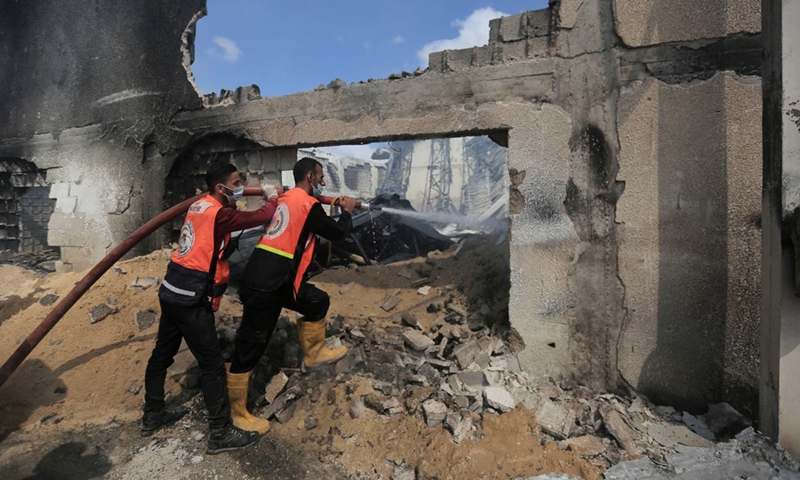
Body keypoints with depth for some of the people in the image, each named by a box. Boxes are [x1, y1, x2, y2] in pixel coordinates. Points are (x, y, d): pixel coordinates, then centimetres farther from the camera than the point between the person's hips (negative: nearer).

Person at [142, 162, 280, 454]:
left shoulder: (199, 205, 10)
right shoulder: (219, 213, -16)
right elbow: (262, 217, -16)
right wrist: (272, 198, 5)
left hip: (172, 290, 10)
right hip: (191, 297, -10)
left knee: (163, 353, 22)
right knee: (212, 364, -1)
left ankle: (152, 415, 41)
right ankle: (221, 433, 10)